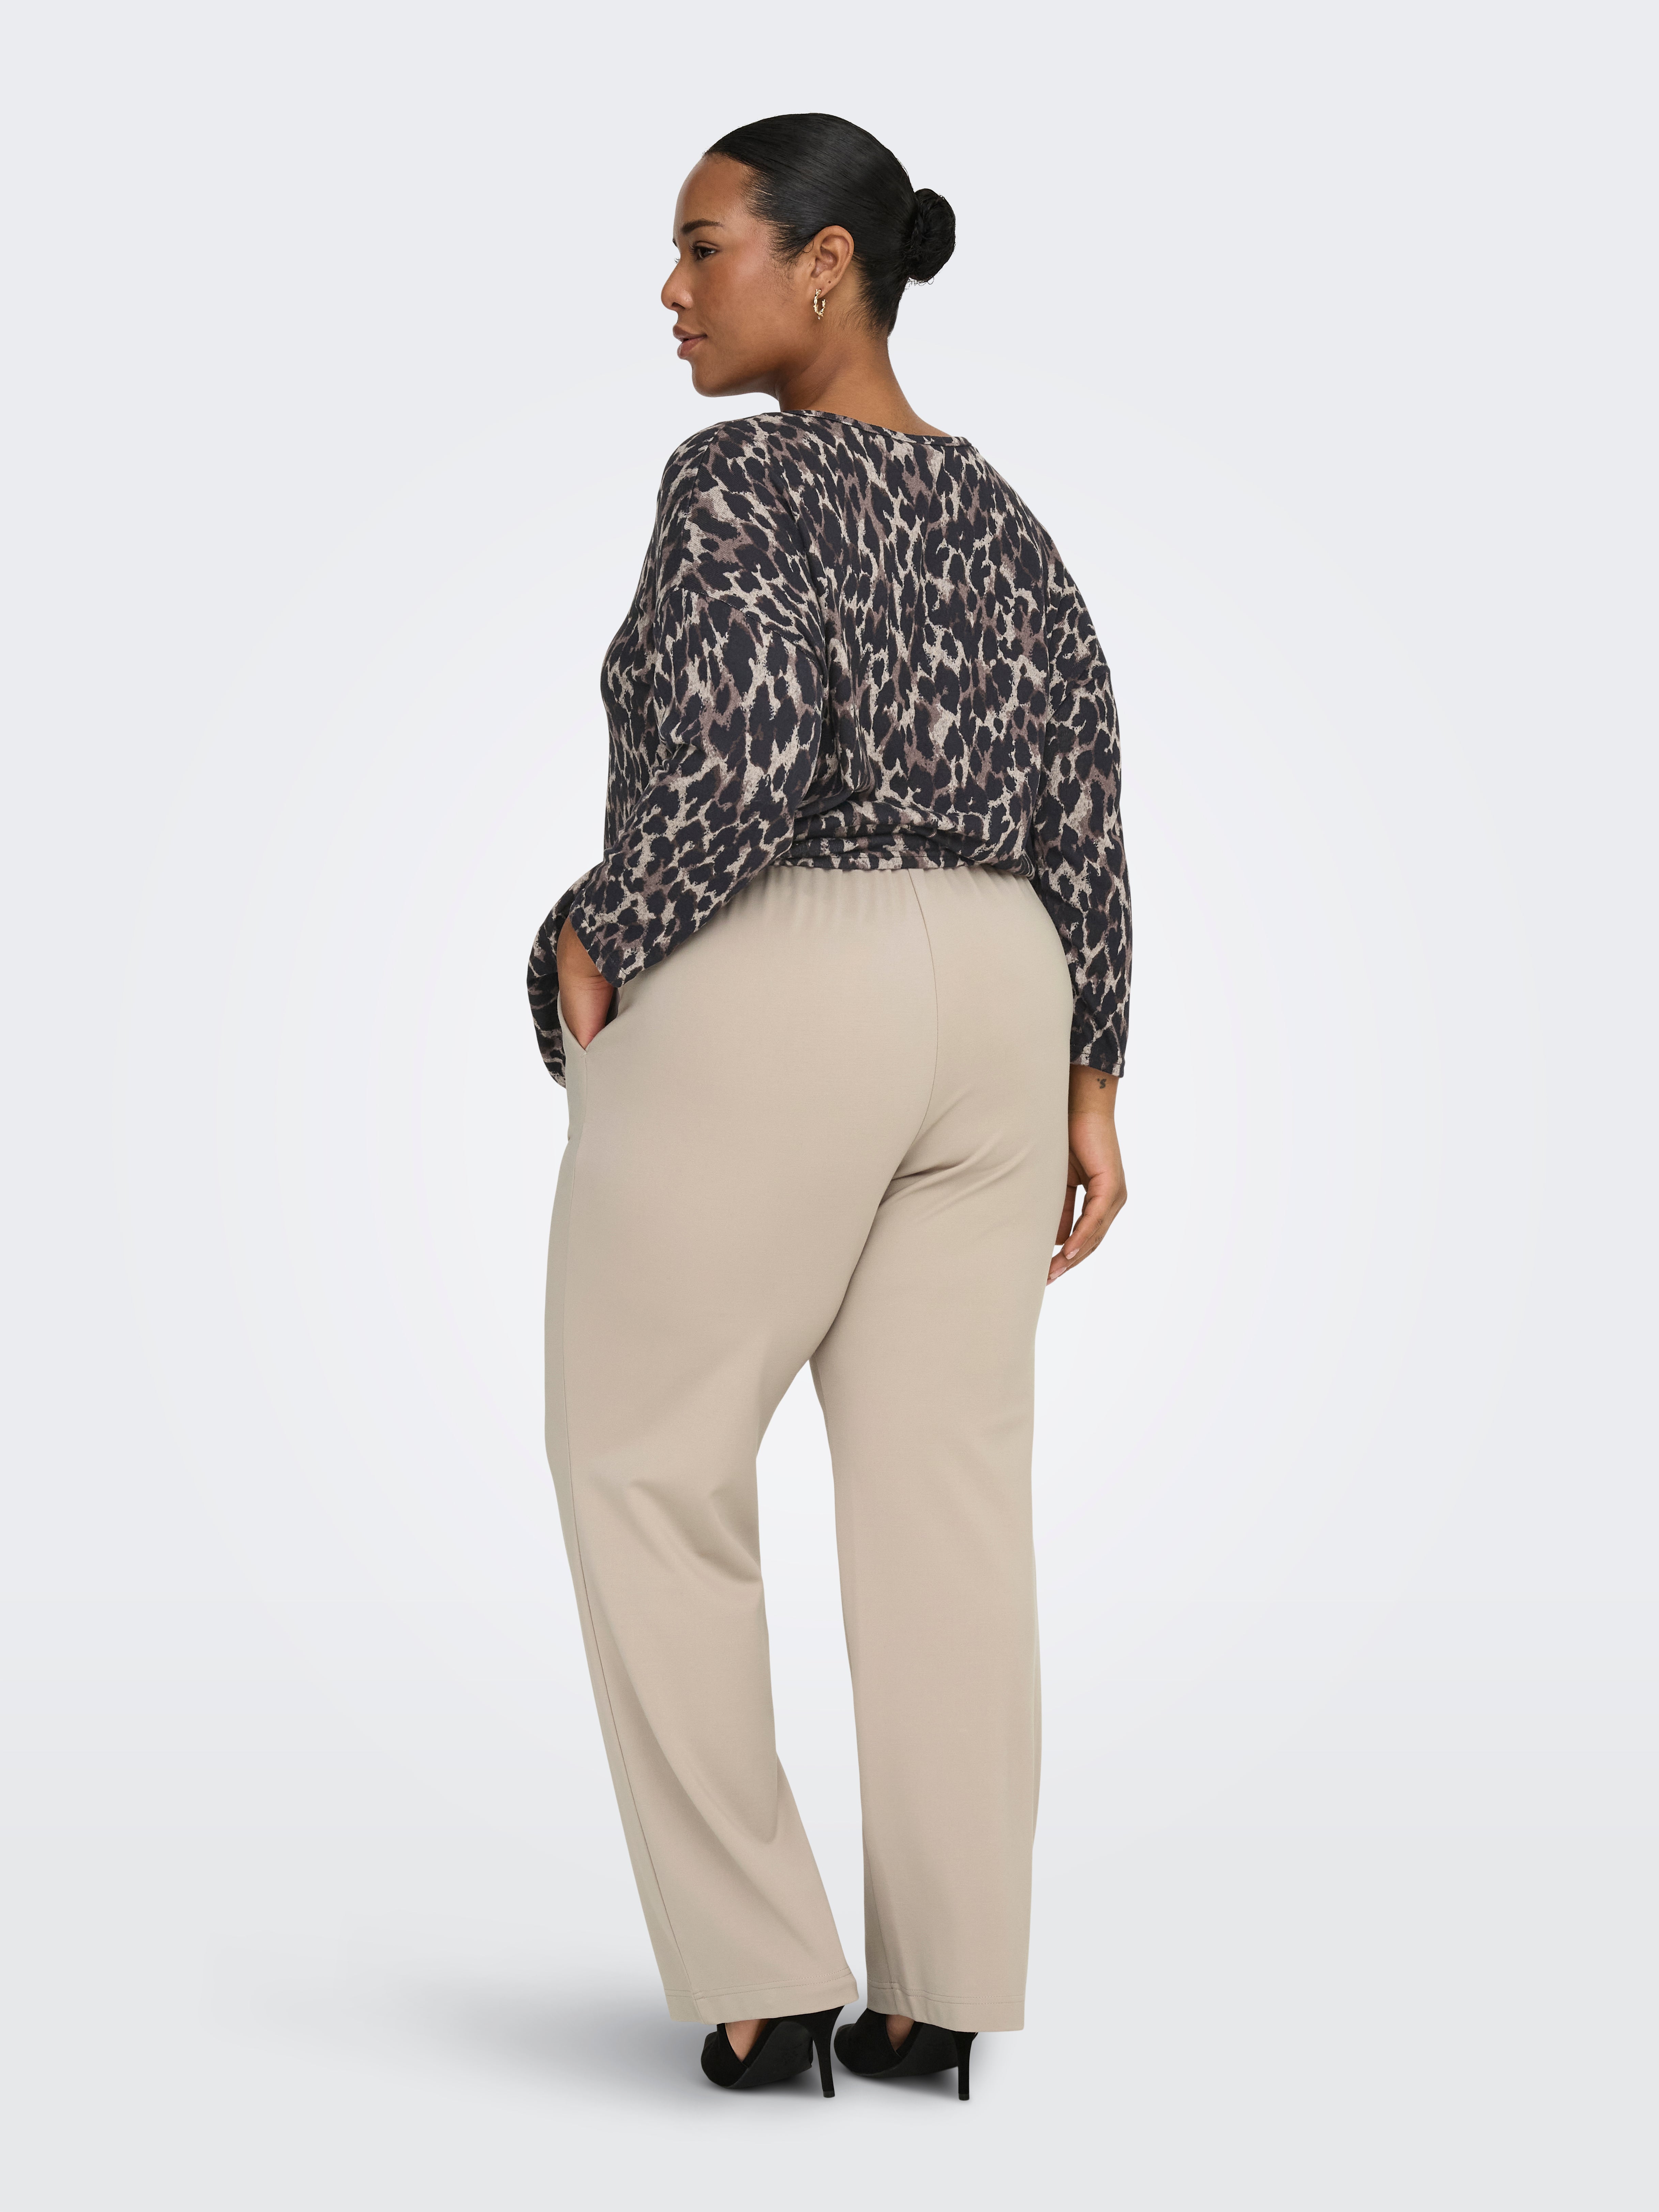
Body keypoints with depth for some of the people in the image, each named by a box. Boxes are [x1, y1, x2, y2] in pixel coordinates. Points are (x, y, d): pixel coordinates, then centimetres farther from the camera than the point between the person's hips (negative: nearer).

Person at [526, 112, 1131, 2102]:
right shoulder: (1000, 516, 15)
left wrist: (598, 948, -6)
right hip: (990, 1003, 7)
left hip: (766, 1004, -7)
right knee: (947, 1485, 7)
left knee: (651, 1470, 5)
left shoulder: (743, 476, -8)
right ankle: (943, 1990, 11)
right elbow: (1082, 818, 12)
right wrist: (1085, 1086, 14)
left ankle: (763, 1976, 4)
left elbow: (743, 752, -21)